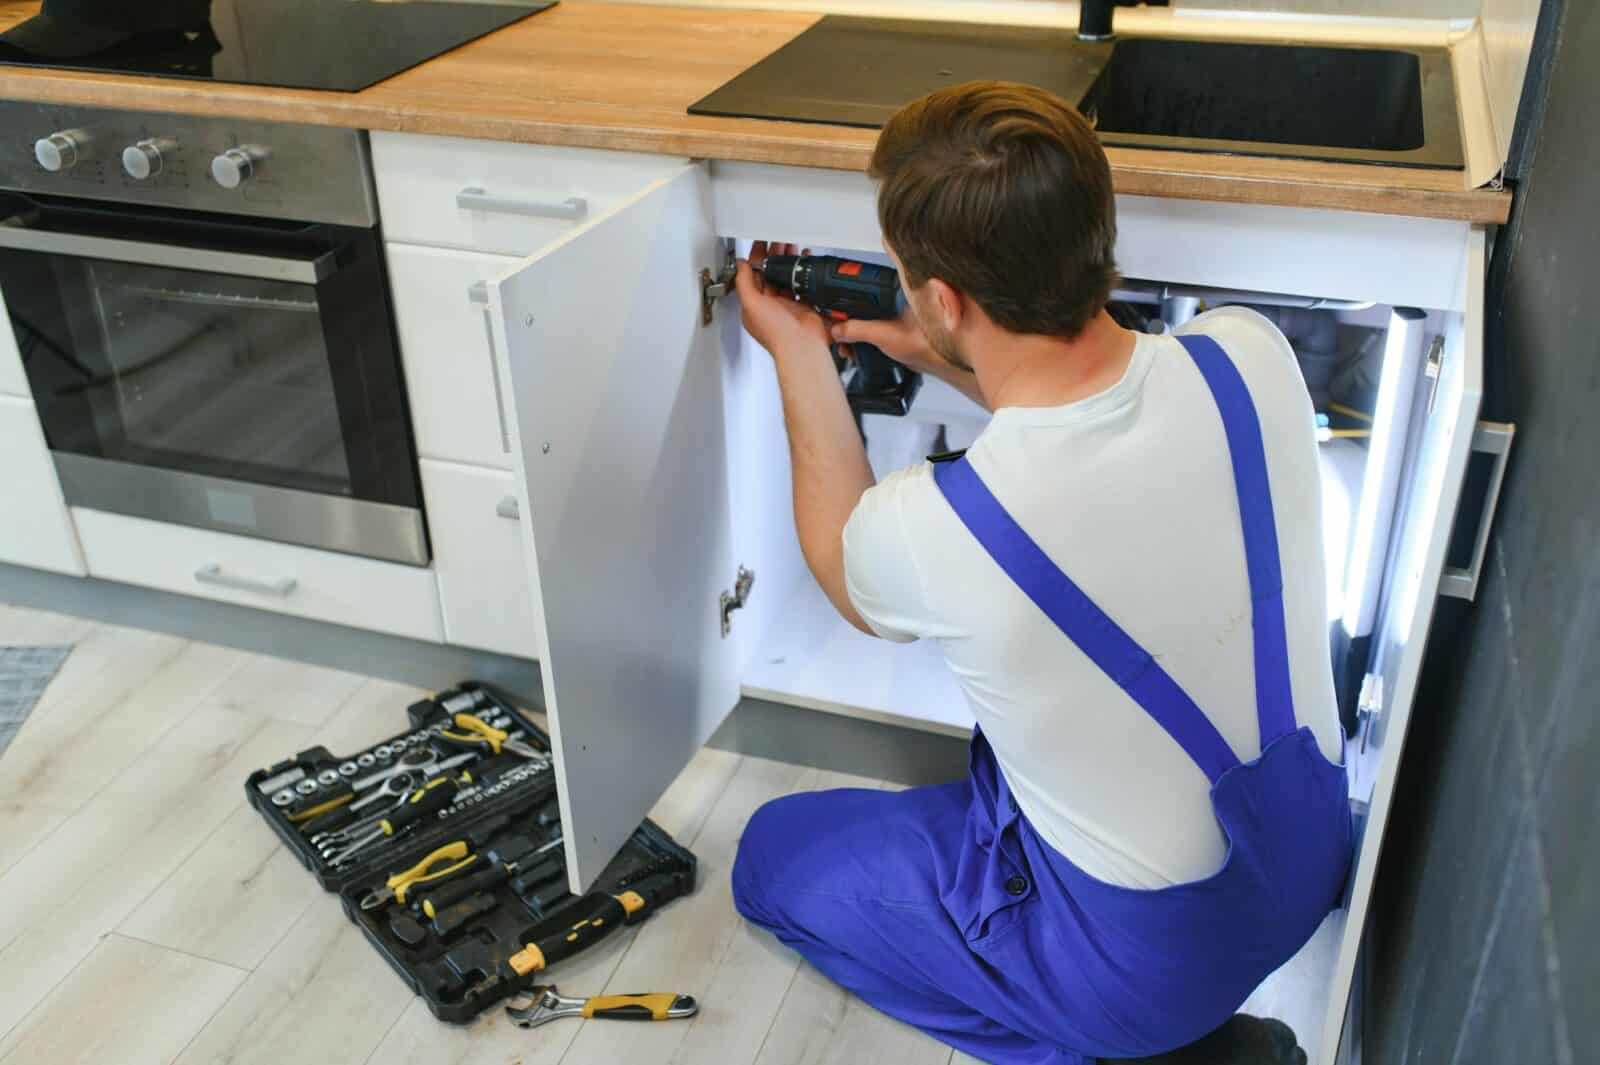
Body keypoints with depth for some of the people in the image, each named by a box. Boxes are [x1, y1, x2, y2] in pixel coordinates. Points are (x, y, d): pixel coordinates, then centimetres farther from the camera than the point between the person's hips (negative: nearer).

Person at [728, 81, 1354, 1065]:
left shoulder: (926, 531, -33)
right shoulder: (1253, 356, -20)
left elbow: (844, 562, -4)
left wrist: (800, 358, 5)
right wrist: (945, 358, 8)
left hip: (1148, 954, -6)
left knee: (776, 854, 15)